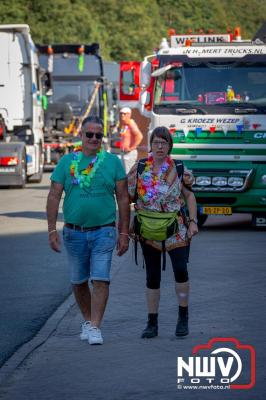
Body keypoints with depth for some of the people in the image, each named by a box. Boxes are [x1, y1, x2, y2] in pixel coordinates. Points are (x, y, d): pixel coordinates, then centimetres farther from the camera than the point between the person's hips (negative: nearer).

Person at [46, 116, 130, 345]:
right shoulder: (67, 162, 4)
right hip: (74, 232, 2)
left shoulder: (113, 162, 2)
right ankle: (87, 320, 29)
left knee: (100, 280, -11)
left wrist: (124, 233, -1)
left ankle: (95, 327, -10)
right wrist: (52, 230, -5)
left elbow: (123, 199, 3)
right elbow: (54, 197, 3)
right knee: (79, 282, 12)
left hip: (103, 231, -2)